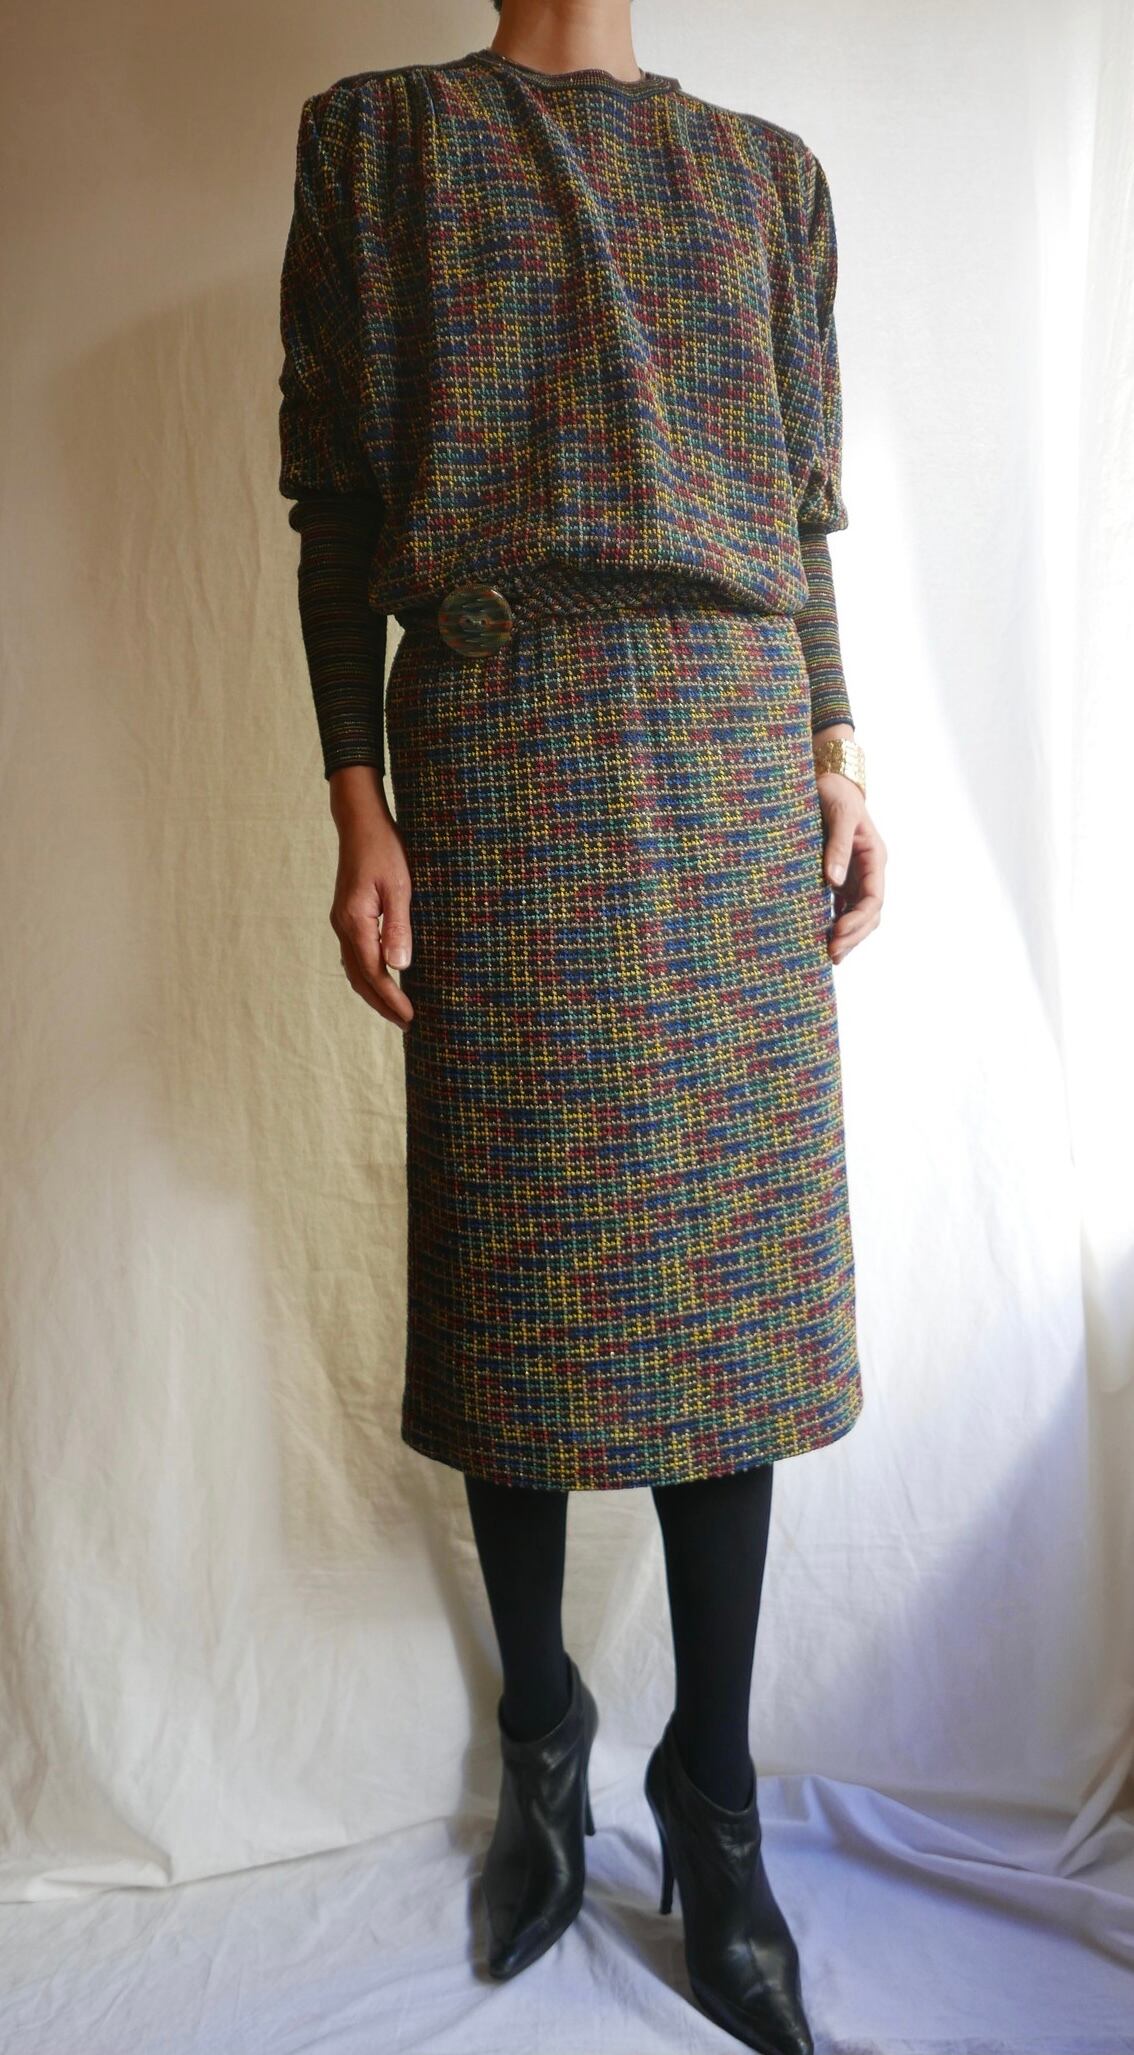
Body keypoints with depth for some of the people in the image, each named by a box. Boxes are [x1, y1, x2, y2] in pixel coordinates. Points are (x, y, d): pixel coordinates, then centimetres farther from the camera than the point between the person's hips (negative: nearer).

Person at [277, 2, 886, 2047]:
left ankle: (712, 1787, 17)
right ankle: (540, 1735, 24)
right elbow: (338, 497, 4)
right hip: (499, 736, -2)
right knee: (520, 1259, 2)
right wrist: (359, 804, -7)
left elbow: (803, 498, 18)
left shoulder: (770, 169, 22)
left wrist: (838, 758, 6)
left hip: (735, 746, 3)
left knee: (733, 1260, 1)